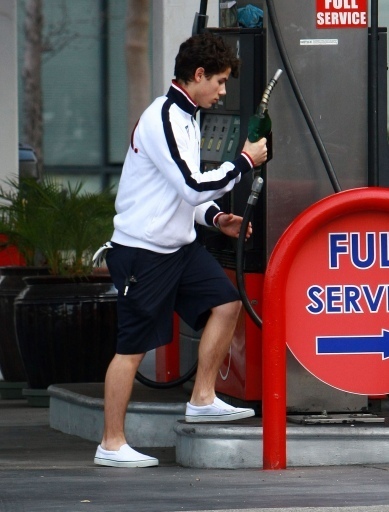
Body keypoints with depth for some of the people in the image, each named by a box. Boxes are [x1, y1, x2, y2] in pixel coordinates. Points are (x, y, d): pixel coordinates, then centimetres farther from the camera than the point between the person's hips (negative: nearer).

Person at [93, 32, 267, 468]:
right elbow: (192, 185, -24)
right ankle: (111, 444, 2)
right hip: (143, 251, -9)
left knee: (226, 302, 0)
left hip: (178, 245, 9)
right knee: (133, 346, -5)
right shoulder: (162, 119, -18)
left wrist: (215, 217, 8)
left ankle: (202, 400, 10)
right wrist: (244, 161, -14)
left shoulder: (185, 117, 13)